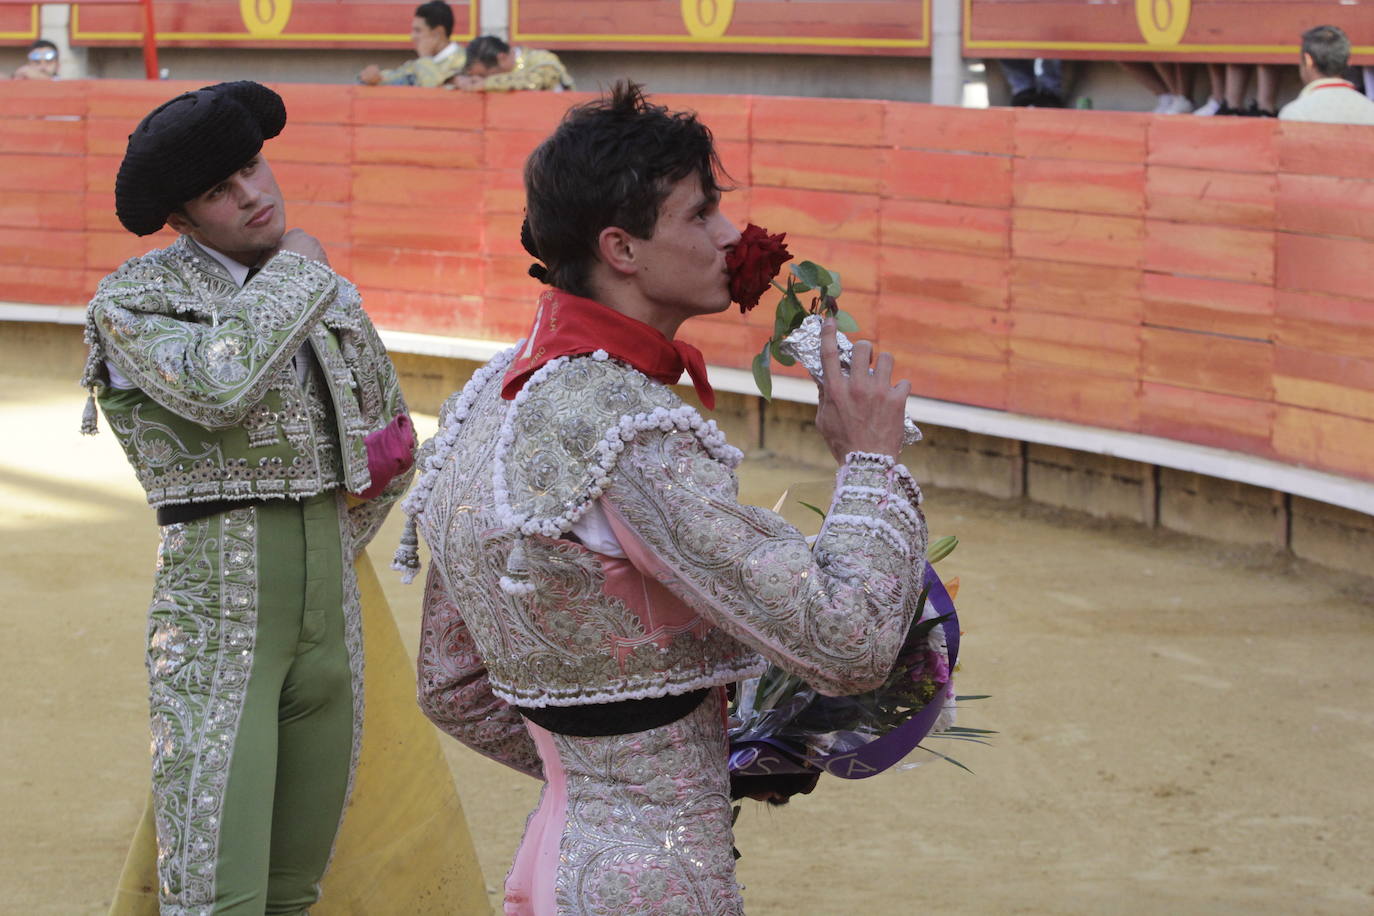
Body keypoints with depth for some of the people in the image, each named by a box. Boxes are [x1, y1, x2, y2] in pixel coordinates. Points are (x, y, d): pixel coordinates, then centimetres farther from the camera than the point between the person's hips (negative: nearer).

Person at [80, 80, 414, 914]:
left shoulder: (330, 297, 12)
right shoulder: (134, 300, -6)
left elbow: (392, 447, 26)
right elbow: (217, 386, -27)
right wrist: (291, 271, -11)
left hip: (329, 622, 6)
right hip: (216, 622, -6)